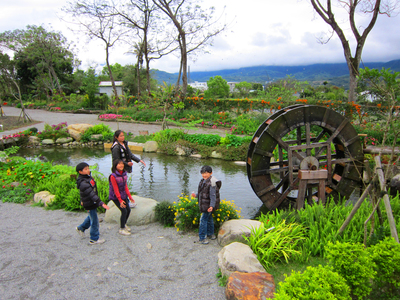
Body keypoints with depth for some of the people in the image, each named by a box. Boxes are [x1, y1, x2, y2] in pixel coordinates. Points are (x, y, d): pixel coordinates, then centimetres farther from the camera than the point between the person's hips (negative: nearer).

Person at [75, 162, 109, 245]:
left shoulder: (88, 177, 2)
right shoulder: (83, 183, -30)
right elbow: (91, 194, -36)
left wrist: (83, 200, 29)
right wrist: (101, 203, -40)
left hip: (93, 203, 10)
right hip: (89, 204, -10)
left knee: (91, 217, 30)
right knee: (94, 221, 3)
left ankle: (81, 228, 50)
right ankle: (94, 239, 19)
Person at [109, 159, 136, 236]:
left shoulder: (124, 174, 0)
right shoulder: (113, 176, -20)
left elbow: (125, 186, 7)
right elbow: (115, 189, -20)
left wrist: (129, 196, 3)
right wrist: (120, 200, -20)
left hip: (123, 195, 7)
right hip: (115, 197, -7)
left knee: (128, 210, 7)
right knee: (124, 211, -9)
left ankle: (124, 224, 32)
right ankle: (122, 229, 8)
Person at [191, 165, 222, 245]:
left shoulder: (212, 182, -21)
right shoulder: (204, 181, 8)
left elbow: (213, 195, -24)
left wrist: (211, 206, -29)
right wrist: (196, 195, 12)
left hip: (208, 205, -9)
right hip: (204, 204, 9)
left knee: (203, 220, -5)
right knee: (209, 219, 21)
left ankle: (202, 238, 4)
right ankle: (210, 234, 35)